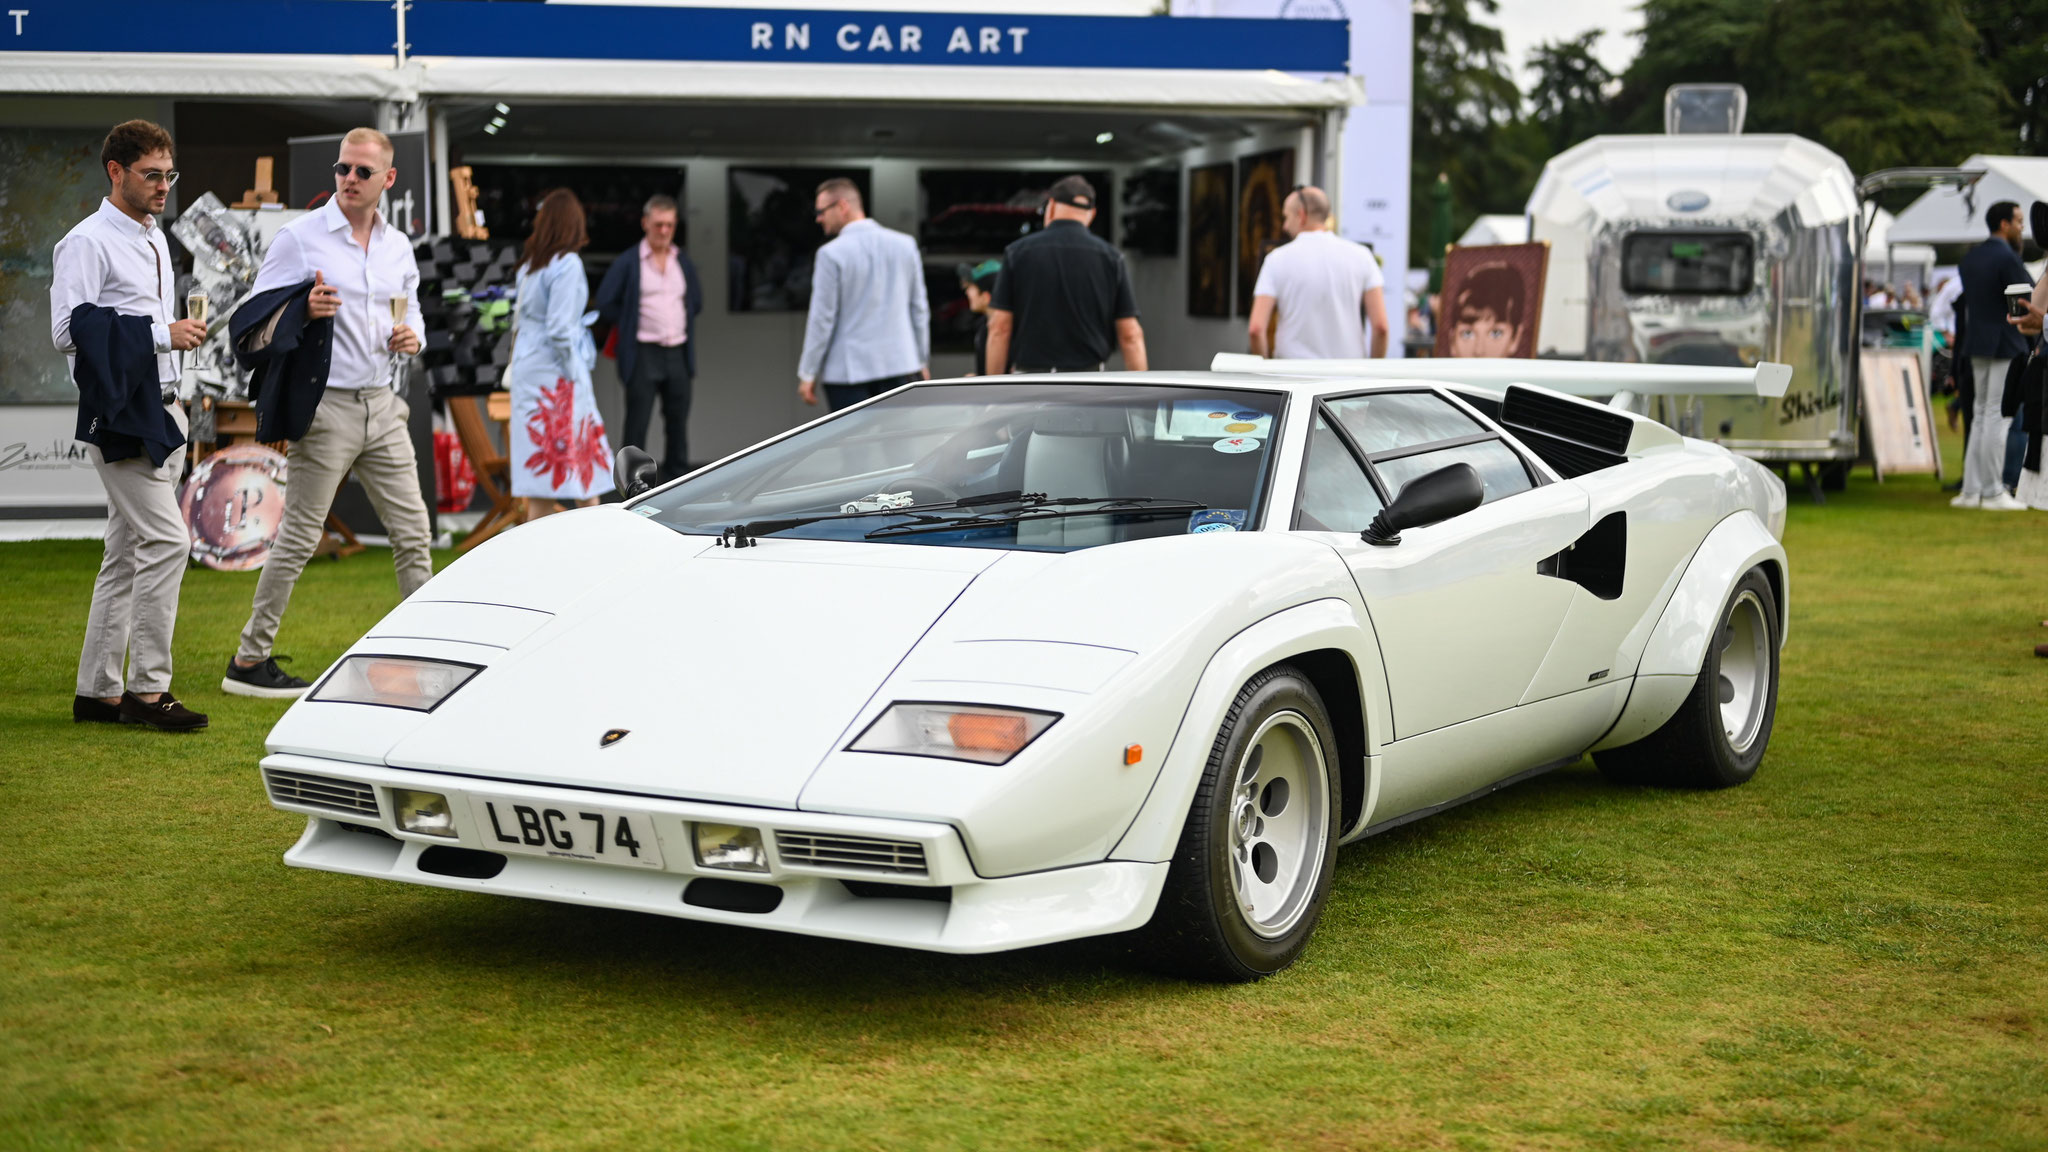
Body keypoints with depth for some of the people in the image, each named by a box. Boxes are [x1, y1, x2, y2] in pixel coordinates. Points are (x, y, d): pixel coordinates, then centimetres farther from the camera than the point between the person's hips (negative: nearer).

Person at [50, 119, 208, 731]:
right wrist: (162, 332, -19)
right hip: (119, 413, -9)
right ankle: (147, 687, -7)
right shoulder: (87, 242, -10)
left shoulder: (154, 239, 18)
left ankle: (98, 691, 15)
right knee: (166, 539, -14)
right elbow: (69, 329, -19)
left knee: (126, 553, 10)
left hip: (159, 409, 9)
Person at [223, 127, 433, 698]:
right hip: (326, 408, -6)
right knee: (298, 537, -3)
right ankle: (248, 660, 5)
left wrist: (411, 336, 2)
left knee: (413, 532, 7)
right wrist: (303, 309, -23)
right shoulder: (300, 237, -5)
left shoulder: (398, 246, 12)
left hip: (382, 405, 6)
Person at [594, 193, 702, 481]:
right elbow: (606, 304, -4)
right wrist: (631, 324, 1)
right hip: (643, 354, -5)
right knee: (637, 426, -4)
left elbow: (696, 300, 24)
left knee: (677, 424, 9)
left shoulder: (683, 262, 12)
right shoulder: (627, 262, -3)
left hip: (678, 354, 5)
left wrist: (683, 325, 12)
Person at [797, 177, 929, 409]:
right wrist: (922, 363, 18)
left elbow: (822, 318, -8)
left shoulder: (831, 254, -10)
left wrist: (807, 374, 0)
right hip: (901, 364, 4)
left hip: (848, 371, -4)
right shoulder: (905, 244, 6)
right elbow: (919, 308, 10)